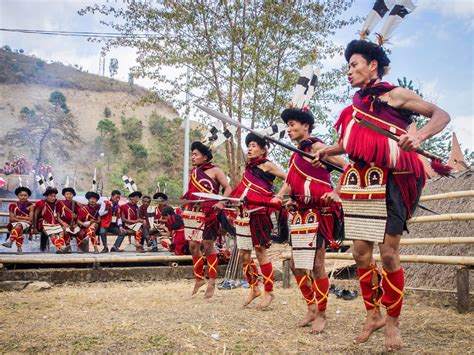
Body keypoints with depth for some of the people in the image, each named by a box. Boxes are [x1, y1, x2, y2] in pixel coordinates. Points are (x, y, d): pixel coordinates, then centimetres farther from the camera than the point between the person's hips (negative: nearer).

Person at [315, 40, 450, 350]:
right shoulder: (357, 103, 15)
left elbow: (441, 115, -6)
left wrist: (419, 136, -23)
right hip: (359, 181, 6)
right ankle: (373, 315, 22)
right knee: (361, 252, 5)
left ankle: (392, 321, 14)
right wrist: (329, 150, 15)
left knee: (389, 252, -4)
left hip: (389, 182, -6)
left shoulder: (395, 95, -3)